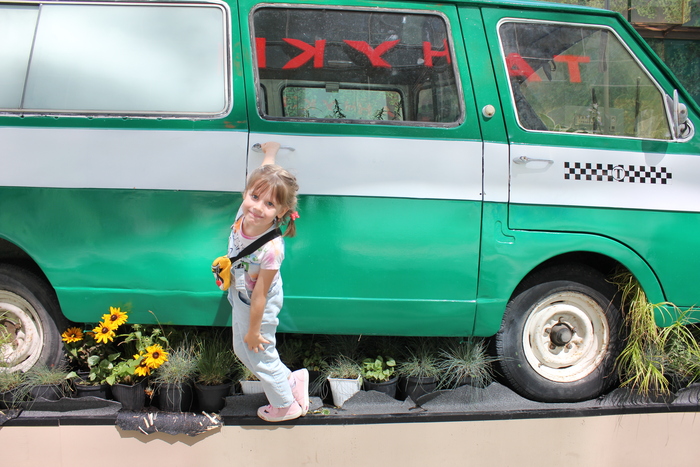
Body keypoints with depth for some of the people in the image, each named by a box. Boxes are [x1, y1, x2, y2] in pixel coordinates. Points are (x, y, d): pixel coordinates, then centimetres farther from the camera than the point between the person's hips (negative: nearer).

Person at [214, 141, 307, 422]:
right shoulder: (245, 213, -24)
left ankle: (286, 405, 42)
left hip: (258, 308, -8)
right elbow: (267, 170, -6)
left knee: (258, 354, 17)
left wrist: (253, 330, -16)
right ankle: (292, 381, 45)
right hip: (240, 296, 8)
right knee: (241, 350, 26)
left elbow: (260, 295, -28)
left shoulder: (270, 250, -41)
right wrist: (271, 150, 13)